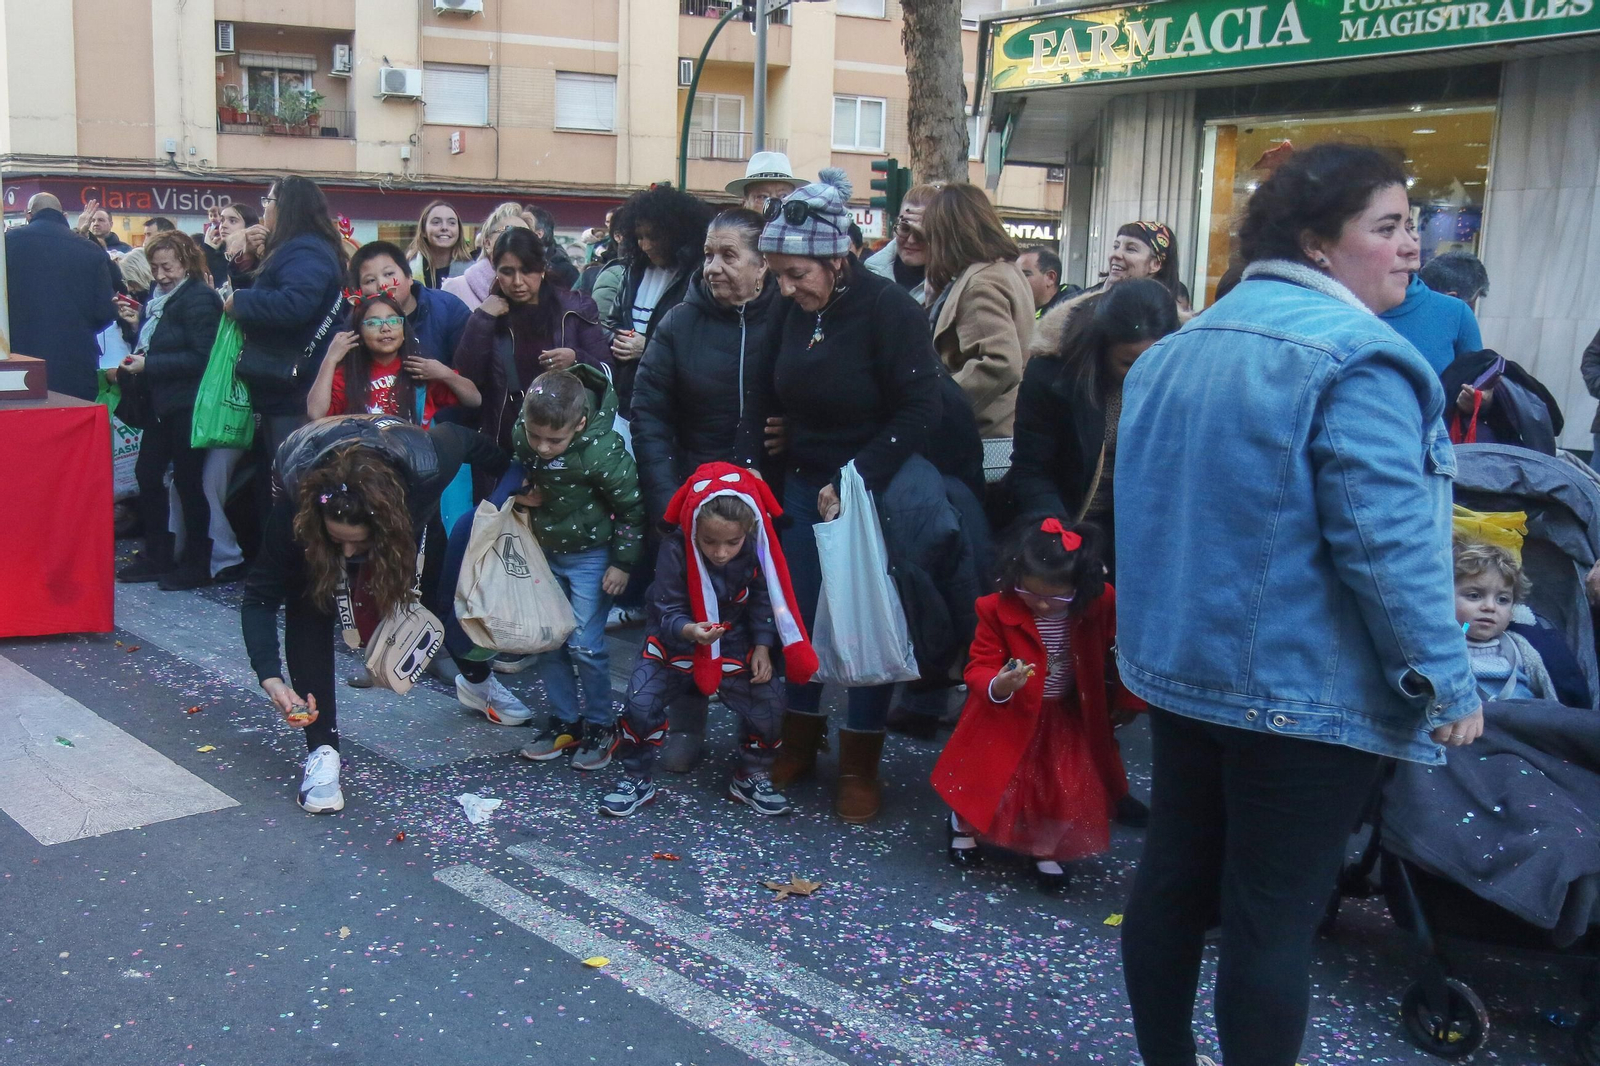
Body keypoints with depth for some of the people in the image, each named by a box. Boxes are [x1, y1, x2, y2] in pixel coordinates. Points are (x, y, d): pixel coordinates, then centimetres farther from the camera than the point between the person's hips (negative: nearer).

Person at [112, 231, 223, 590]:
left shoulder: (198, 299, -13)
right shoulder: (159, 297, 13)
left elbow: (201, 357, -20)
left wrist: (148, 365, -20)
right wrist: (132, 365, 1)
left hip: (189, 405, -9)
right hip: (161, 403, 9)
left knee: (187, 480, -2)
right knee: (147, 474, 9)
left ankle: (197, 564, 9)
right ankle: (156, 557, 20)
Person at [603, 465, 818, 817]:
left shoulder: (758, 553, -19)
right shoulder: (675, 551, -26)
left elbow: (764, 602, -3)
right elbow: (666, 610, -24)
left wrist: (762, 648, -12)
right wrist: (689, 630, -44)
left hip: (735, 646, 2)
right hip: (676, 642, -2)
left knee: (768, 703, -10)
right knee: (640, 701, -17)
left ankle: (751, 777, 16)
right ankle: (637, 780, 7)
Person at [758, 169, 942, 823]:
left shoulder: (889, 310, -17)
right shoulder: (794, 311, 1)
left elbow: (919, 412, -19)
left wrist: (852, 480, -20)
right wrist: (785, 457, 1)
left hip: (875, 491, -5)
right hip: (805, 486, 5)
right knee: (799, 615, 7)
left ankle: (859, 768, 14)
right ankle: (799, 743, 24)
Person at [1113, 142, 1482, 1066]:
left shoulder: (1179, 349, 11)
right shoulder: (1355, 358, -17)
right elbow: (1387, 541, -23)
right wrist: (1446, 681, -15)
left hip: (1182, 664, 8)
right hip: (1305, 687, -8)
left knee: (1174, 878, 16)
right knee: (1276, 917, 3)